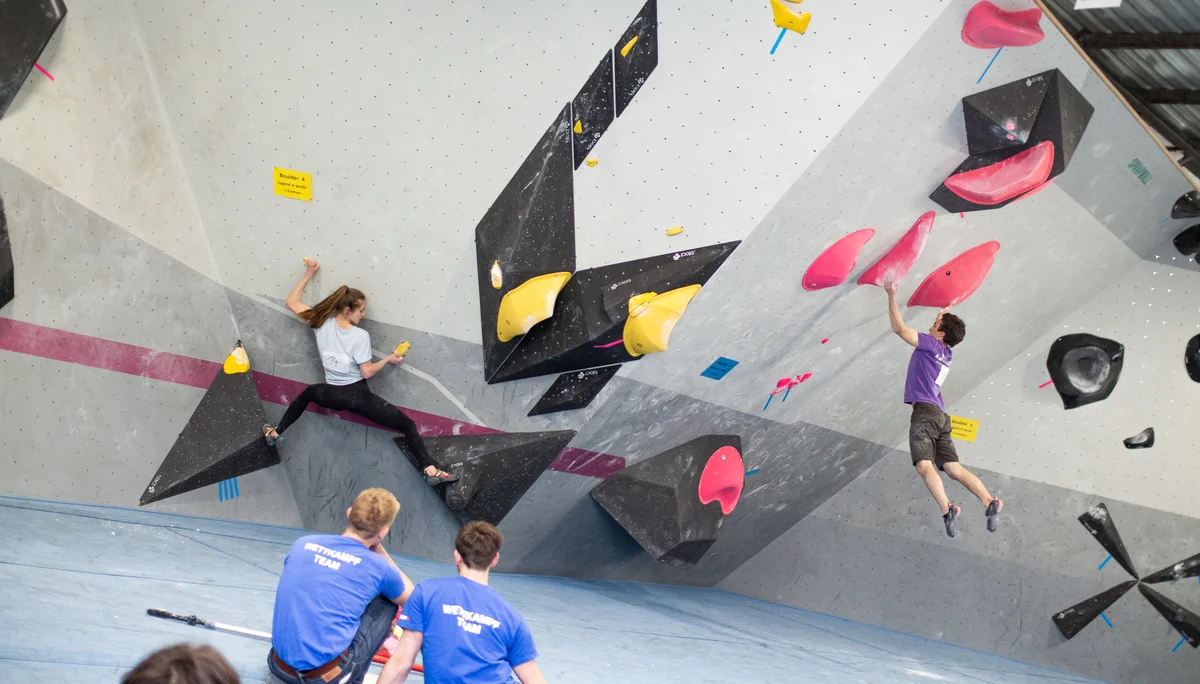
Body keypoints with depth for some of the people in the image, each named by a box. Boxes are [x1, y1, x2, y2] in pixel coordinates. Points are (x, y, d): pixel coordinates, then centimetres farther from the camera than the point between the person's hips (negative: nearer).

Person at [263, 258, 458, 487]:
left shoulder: (322, 323, -6)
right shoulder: (360, 336, -19)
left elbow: (292, 302, 7)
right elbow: (367, 372, -17)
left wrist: (308, 274, 11)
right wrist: (388, 359, -2)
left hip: (331, 395, 5)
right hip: (357, 396, -5)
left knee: (306, 394, 42)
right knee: (408, 425, -4)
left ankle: (275, 433, 44)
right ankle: (430, 471, -22)